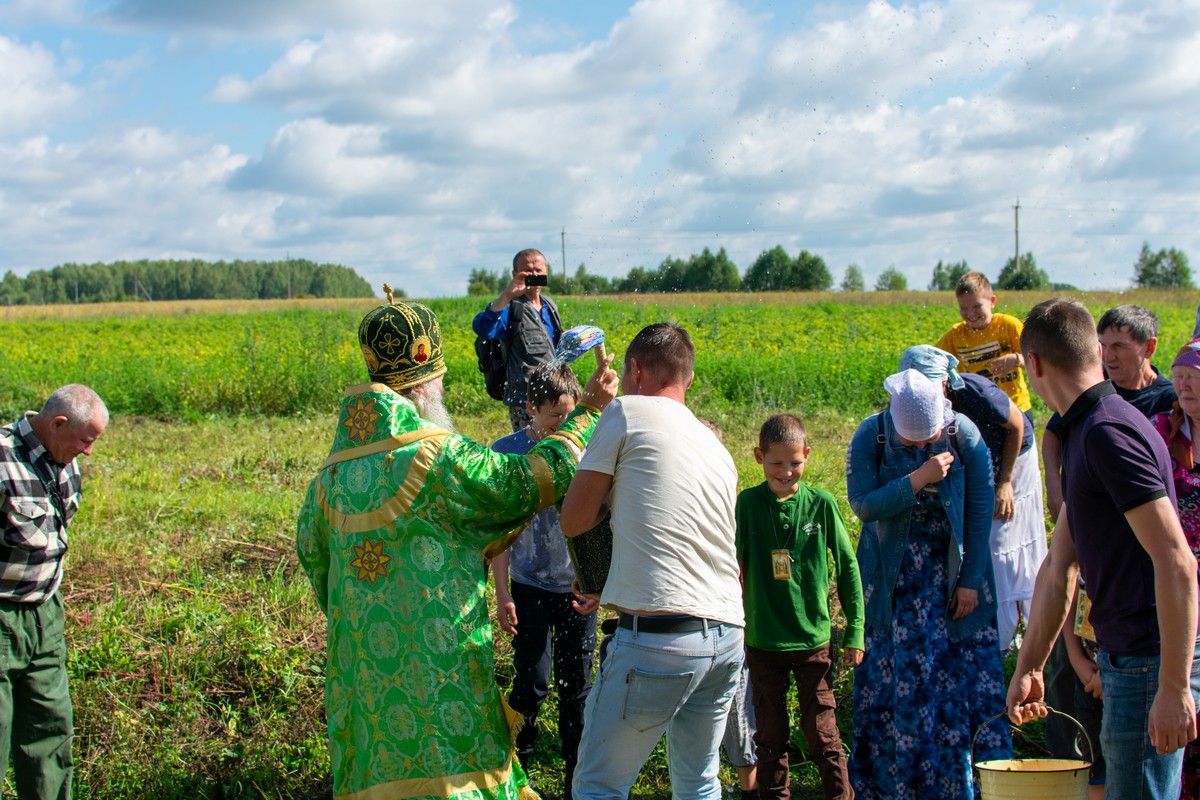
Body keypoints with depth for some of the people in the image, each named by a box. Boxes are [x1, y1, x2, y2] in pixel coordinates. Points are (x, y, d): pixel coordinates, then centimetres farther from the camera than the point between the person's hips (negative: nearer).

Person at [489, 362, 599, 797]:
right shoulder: (507, 452, -6)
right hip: (530, 587, -1)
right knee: (531, 684, -3)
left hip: (579, 589, 1)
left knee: (577, 686, 8)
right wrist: (502, 595, -6)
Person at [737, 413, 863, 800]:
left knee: (823, 735, 1)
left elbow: (848, 567, 3)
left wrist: (854, 630, 3)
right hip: (762, 641, 1)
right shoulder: (748, 503, -4)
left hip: (813, 639, 0)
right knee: (771, 738, 11)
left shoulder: (821, 503, -2)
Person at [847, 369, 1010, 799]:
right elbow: (862, 505, -18)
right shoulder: (870, 437, -10)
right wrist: (918, 480, -27)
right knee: (893, 676, 1)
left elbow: (981, 511, -5)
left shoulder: (965, 434, -10)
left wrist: (971, 581, -5)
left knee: (963, 675, -2)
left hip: (953, 570, 0)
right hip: (894, 576, 0)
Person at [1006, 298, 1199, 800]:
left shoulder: (1108, 432, -18)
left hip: (1152, 662, -10)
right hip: (1125, 658, 10)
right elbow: (1059, 567, 20)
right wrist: (1028, 667, 22)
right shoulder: (1083, 433, 14)